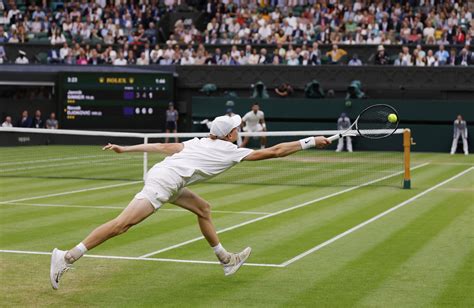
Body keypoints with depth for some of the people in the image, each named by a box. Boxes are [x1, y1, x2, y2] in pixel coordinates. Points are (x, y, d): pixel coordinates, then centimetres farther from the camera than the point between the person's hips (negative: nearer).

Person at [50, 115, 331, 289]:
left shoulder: (201, 142, 21)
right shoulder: (231, 151, 2)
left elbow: (164, 146, 19)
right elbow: (274, 152, 4)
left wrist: (126, 149, 20)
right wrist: (310, 142, 10)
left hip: (163, 176, 10)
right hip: (163, 181, -10)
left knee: (203, 208, 19)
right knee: (124, 223, -16)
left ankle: (226, 260, 26)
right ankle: (68, 257, -21)